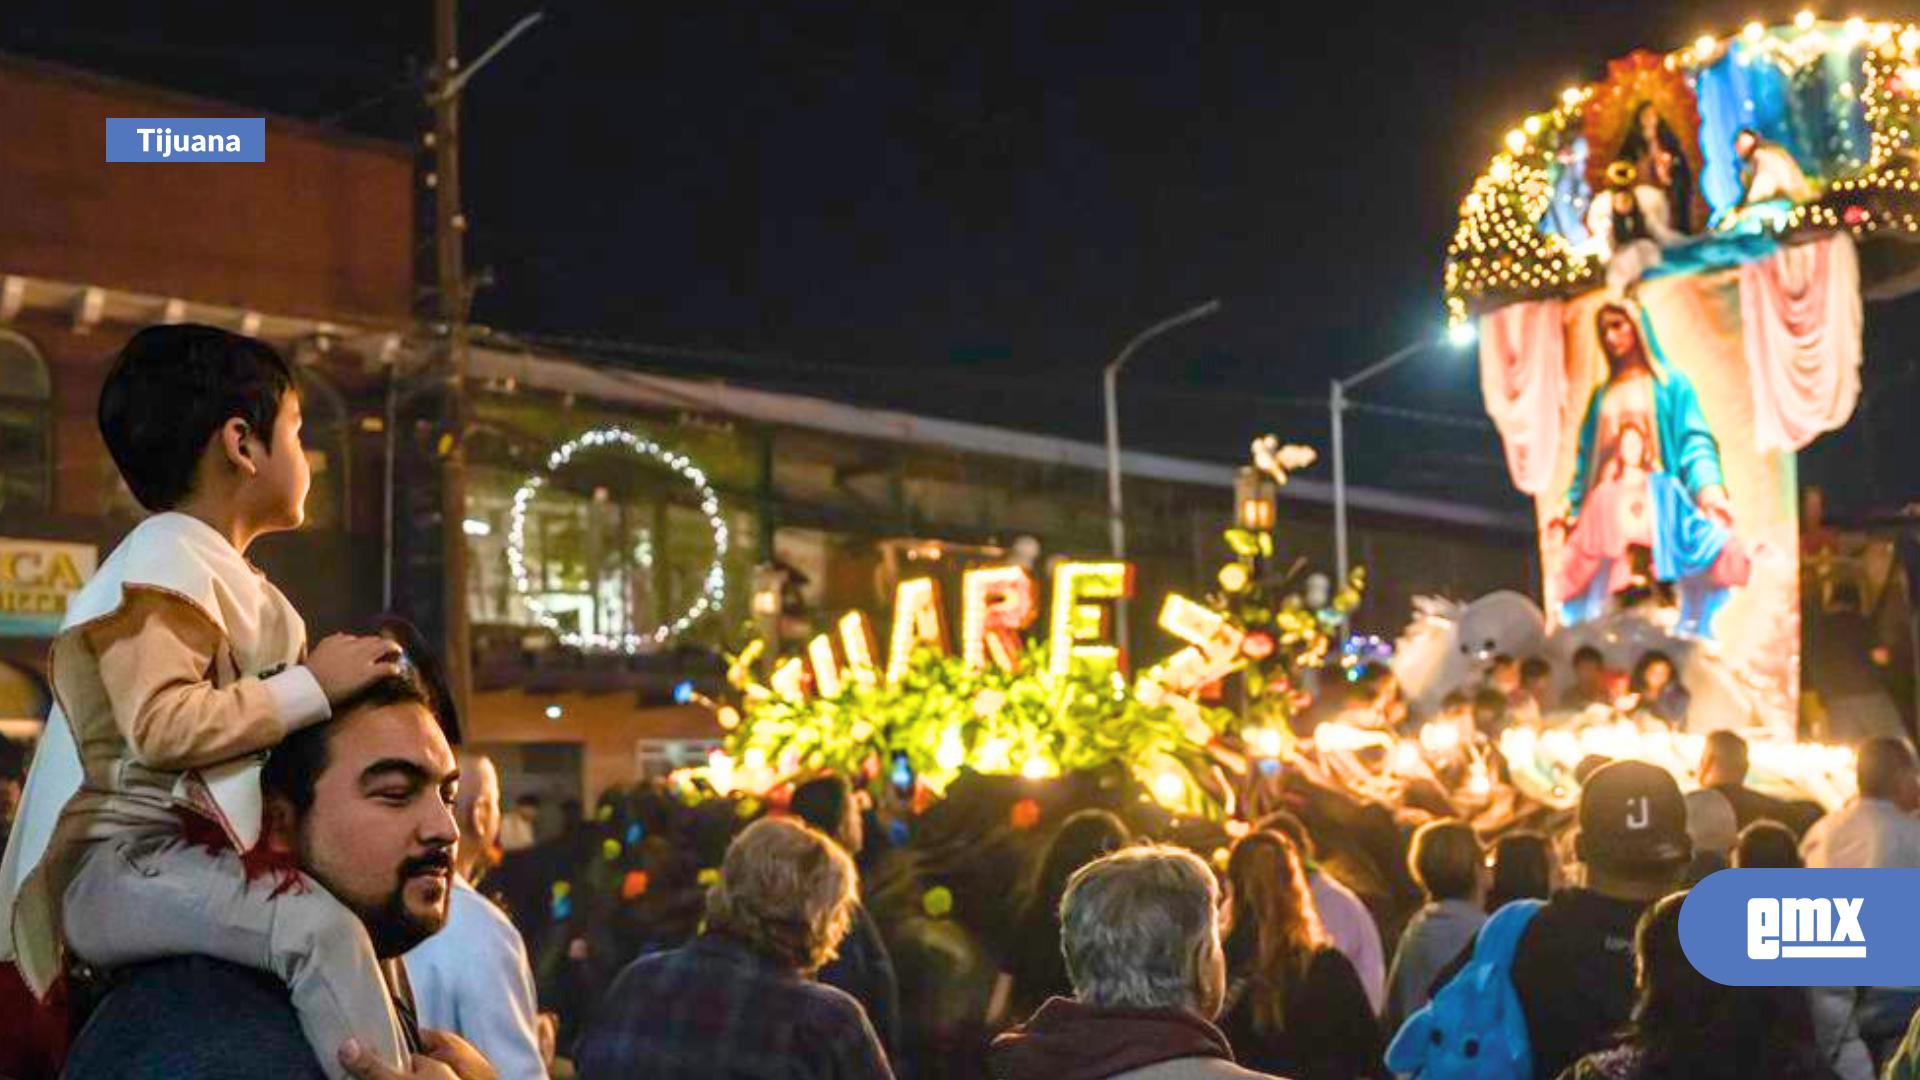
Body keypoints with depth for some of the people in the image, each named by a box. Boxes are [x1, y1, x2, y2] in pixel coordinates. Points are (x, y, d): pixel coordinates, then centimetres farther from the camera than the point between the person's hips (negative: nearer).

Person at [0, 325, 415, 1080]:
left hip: (184, 857, 11)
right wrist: (311, 687, -18)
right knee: (323, 931, -33)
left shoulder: (211, 569, 21)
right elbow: (162, 724, -24)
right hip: (119, 866, -11)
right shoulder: (167, 560, -11)